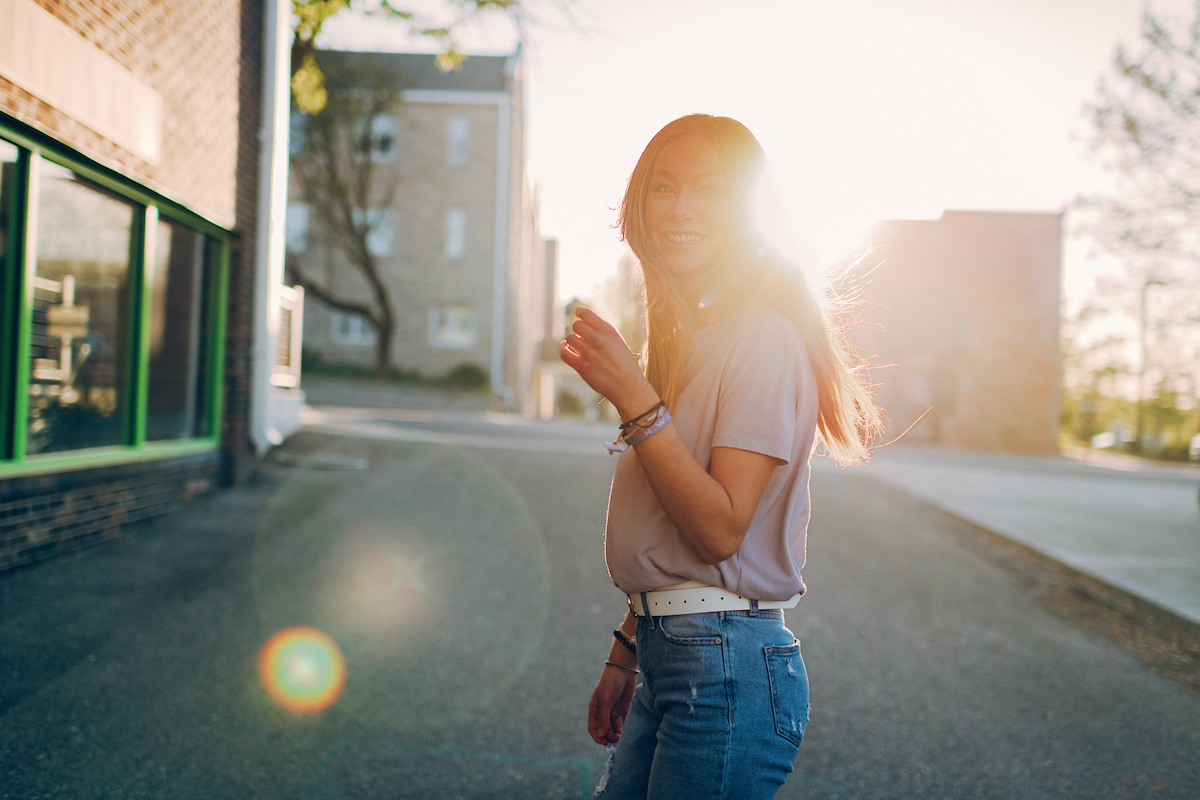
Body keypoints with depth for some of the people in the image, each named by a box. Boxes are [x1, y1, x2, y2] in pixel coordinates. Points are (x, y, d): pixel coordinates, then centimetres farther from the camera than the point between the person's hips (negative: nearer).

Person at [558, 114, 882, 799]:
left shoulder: (764, 339, -14)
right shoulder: (685, 337, 14)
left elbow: (720, 529, -21)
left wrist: (635, 400, -25)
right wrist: (626, 654, 18)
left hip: (727, 671, -8)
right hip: (671, 656, 8)